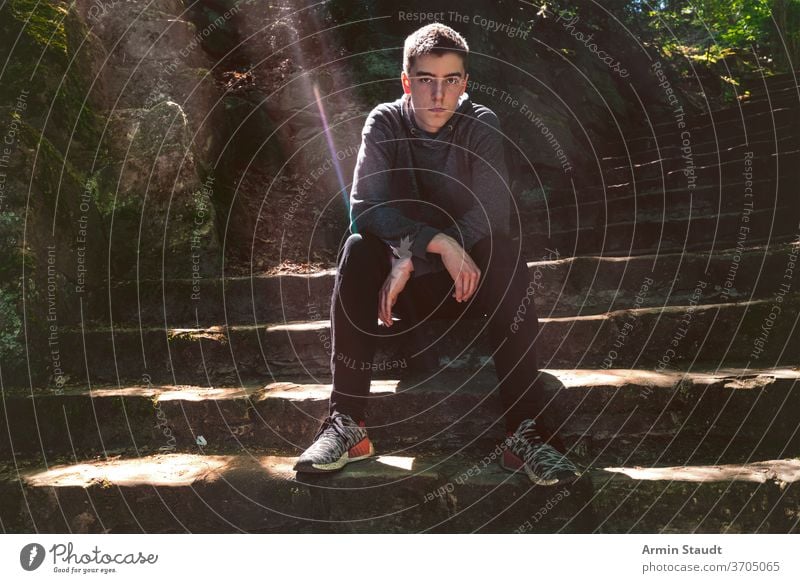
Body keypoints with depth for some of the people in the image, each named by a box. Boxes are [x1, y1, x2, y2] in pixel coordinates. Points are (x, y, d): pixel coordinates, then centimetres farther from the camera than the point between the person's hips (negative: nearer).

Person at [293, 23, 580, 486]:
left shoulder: (482, 125, -8)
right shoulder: (384, 123, -7)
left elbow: (493, 212, -21)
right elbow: (365, 206, -21)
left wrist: (412, 258, -31)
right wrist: (439, 243, -36)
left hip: (466, 275, 0)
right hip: (403, 277, 1)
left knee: (506, 254, -31)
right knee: (358, 249, -29)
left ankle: (524, 431, -35)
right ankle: (348, 422, -29)